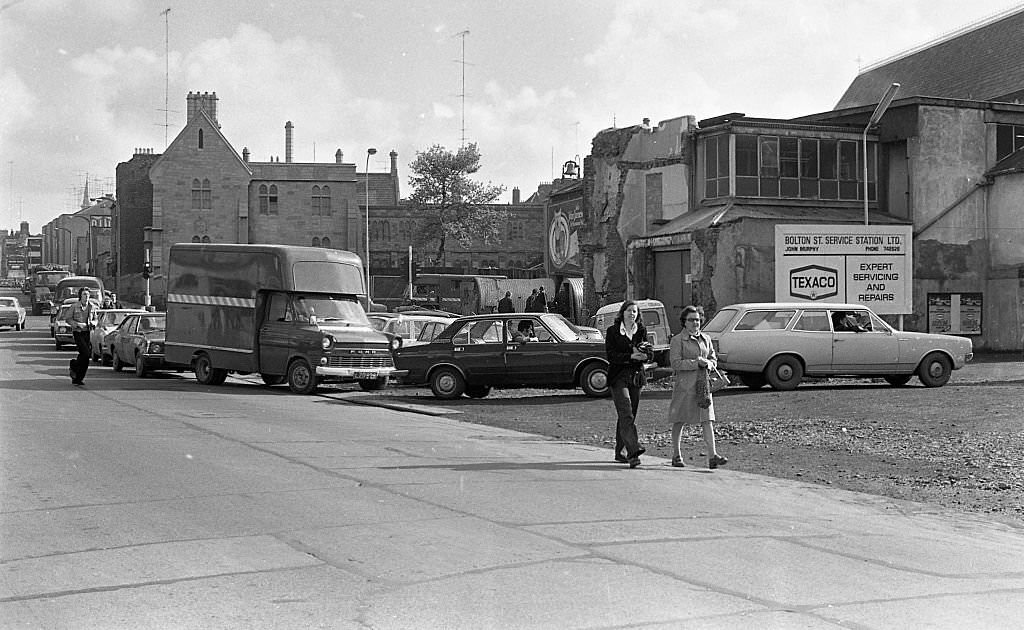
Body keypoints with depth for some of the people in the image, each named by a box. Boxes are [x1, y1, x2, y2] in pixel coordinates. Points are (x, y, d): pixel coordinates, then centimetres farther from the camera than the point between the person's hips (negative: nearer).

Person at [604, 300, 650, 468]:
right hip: (618, 376, -4)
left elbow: (649, 355, 8)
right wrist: (630, 356, -20)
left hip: (636, 377, 4)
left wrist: (643, 354, -15)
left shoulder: (641, 331, 10)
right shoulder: (612, 331, 0)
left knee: (627, 416, 9)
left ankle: (619, 451, 21)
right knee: (626, 415, -16)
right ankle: (633, 451, -26)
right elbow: (611, 355, -8)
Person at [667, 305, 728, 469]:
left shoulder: (705, 339, 13)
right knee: (679, 420, 4)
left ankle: (712, 456, -11)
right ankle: (676, 456, 16)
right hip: (684, 384, -4)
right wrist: (697, 363, -18)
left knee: (707, 419, -5)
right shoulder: (677, 340, -4)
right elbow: (675, 363, -13)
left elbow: (713, 359, 18)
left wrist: (708, 363, -6)